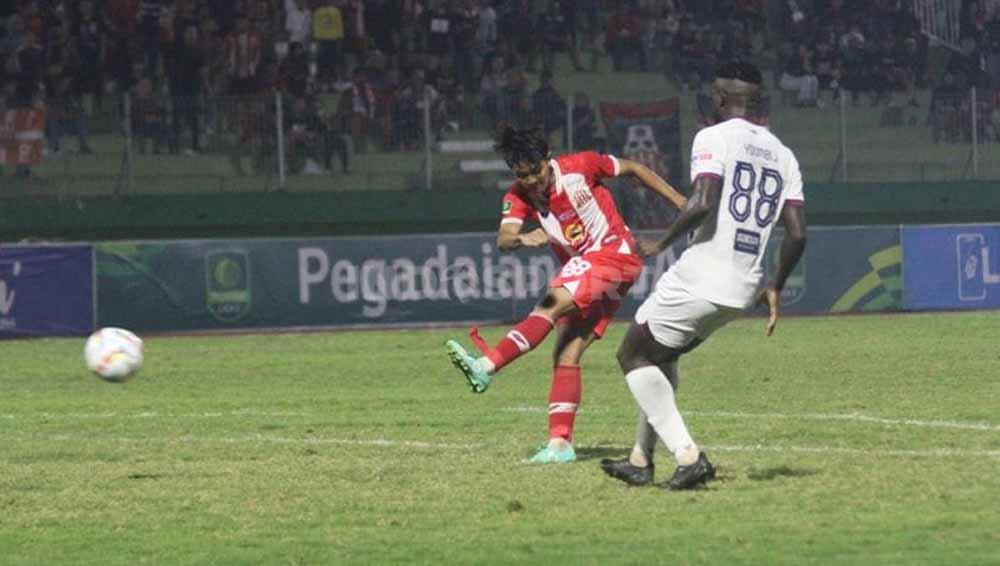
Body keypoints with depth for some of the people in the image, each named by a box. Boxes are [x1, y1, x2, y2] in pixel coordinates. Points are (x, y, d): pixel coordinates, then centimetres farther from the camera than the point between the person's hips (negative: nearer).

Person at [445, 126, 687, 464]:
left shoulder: (579, 167, -13)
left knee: (551, 306, -26)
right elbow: (503, 239, -20)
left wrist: (680, 202, 1)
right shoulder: (518, 197, -3)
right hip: (582, 268, 7)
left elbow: (632, 168, 1)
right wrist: (522, 239, -44)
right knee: (567, 355, -3)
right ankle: (560, 443, -5)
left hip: (615, 255, -7)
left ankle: (486, 366, -40)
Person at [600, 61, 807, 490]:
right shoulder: (783, 156, 12)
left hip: (699, 279, -8)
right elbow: (797, 234, 6)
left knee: (634, 355, 8)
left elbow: (703, 202, -23)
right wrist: (775, 289, 18)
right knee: (660, 356, 27)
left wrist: (662, 243, -10)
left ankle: (688, 456, -6)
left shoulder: (714, 137, -7)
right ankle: (641, 461, 29)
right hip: (743, 289, 8)